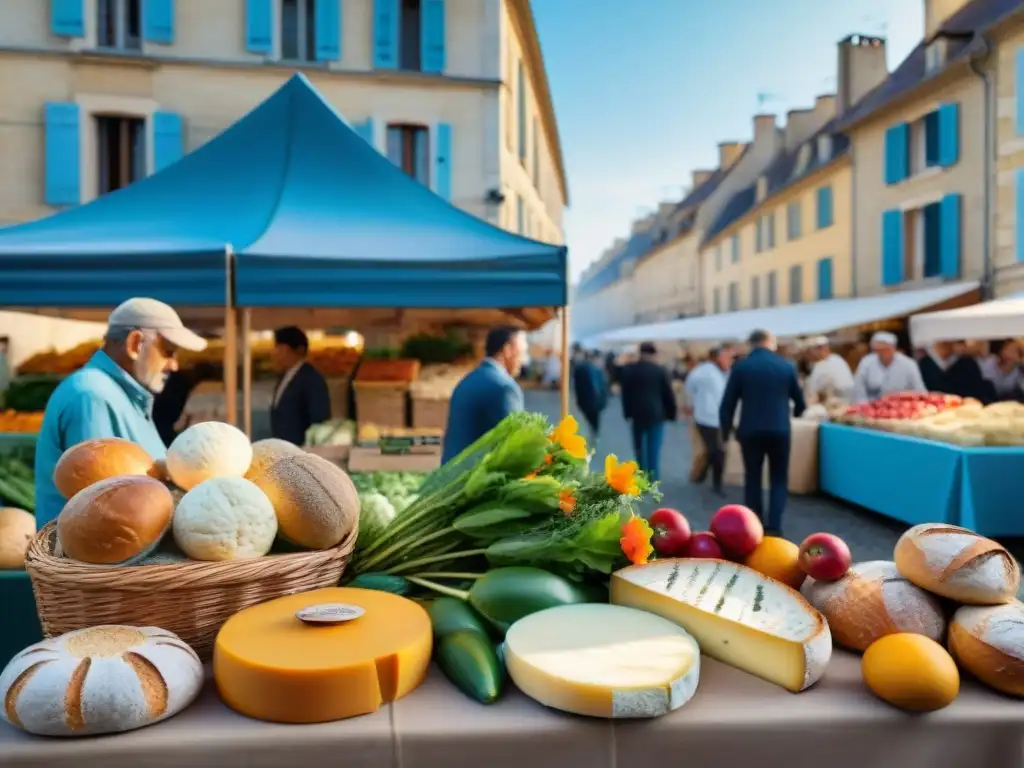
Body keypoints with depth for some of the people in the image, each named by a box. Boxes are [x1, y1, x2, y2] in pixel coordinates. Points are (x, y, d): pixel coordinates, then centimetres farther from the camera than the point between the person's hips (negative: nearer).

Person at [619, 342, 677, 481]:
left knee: (639, 446, 16)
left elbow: (625, 394, 5)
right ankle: (652, 479, -2)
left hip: (637, 413, 2)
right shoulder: (660, 370, -6)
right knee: (654, 449, 0)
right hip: (656, 414, -2)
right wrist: (671, 413, 5)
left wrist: (627, 412, 11)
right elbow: (669, 394, -4)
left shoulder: (628, 370, 1)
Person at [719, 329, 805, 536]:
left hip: (750, 431, 0)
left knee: (753, 479, 13)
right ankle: (774, 527, 3)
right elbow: (799, 401, 15)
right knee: (779, 479, 12)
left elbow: (727, 403, -3)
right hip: (779, 430, 0)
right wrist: (796, 412, 37)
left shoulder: (740, 367, -2)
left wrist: (725, 431, 9)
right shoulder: (786, 366, 3)